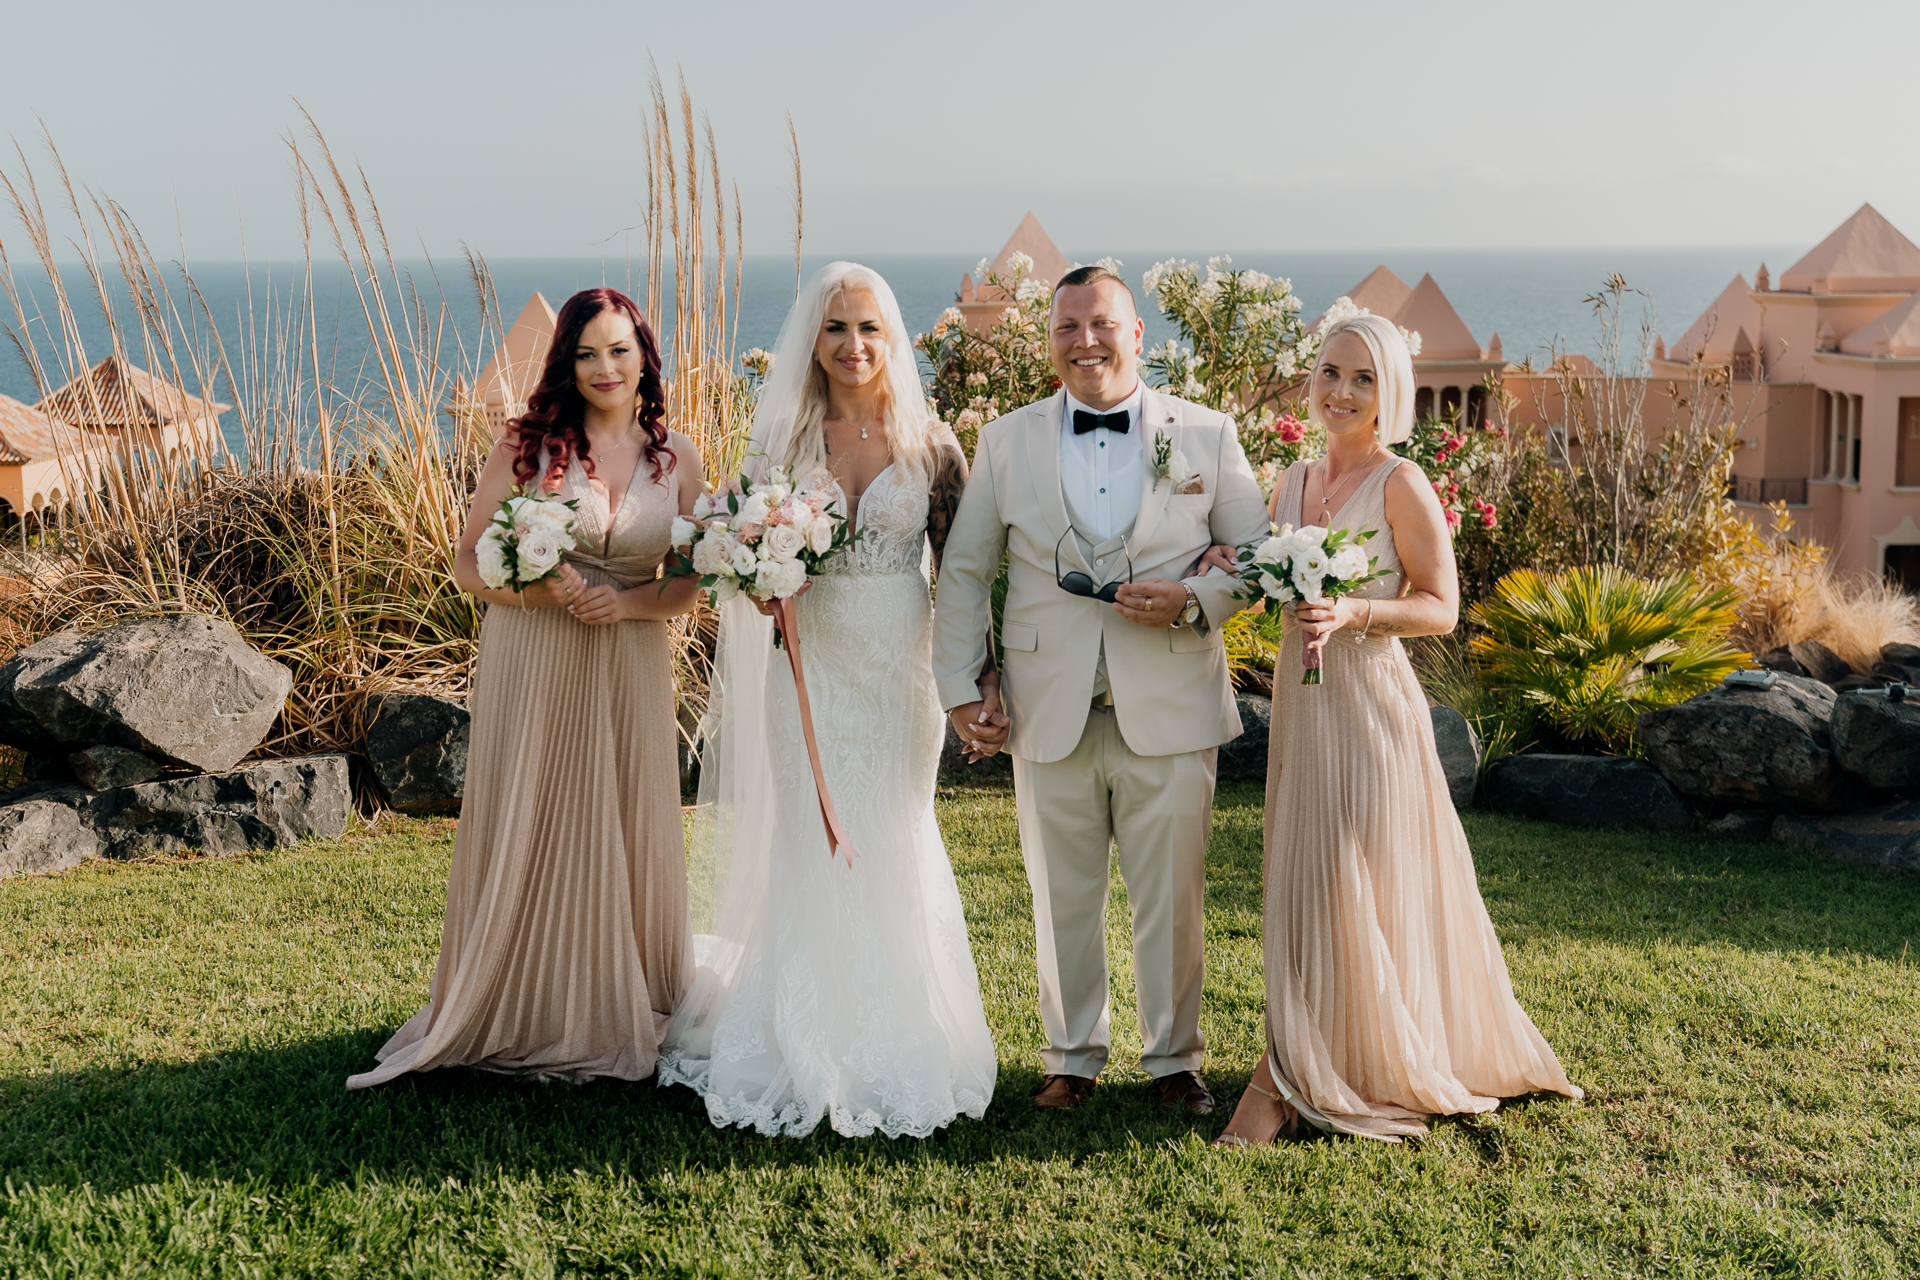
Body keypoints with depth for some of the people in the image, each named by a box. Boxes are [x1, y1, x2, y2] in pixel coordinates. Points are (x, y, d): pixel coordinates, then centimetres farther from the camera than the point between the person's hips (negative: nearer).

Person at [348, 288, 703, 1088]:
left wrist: (626, 602, -12)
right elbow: (469, 566, -2)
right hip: (530, 667, -2)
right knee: (521, 834, 4)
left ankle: (615, 1017, 25)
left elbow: (691, 583, 7)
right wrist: (537, 588, -20)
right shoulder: (527, 445, -4)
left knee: (624, 838, 7)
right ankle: (516, 1017, 19)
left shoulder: (677, 458, 3)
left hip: (629, 669, 2)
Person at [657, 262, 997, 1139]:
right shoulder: (783, 437, 2)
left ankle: (891, 1045, 19)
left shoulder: (930, 446, -1)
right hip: (807, 664, 1)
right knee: (809, 850, 4)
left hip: (896, 670, -1)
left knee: (889, 850, 6)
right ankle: (809, 1045, 15)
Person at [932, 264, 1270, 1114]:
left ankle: (1174, 1057, 24)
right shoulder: (1005, 443, 6)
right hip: (1050, 717, 1)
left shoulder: (1207, 436, 3)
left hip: (1169, 714, -1)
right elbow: (964, 572, 10)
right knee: (1062, 899, 10)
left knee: (1171, 898, 7)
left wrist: (1195, 601, -13)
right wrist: (960, 685, 3)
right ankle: (1072, 1056, 27)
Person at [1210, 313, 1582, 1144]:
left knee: (1348, 891, -2)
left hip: (1368, 701, -6)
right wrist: (1236, 567, -1)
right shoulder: (1294, 482, 10)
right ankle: (1297, 1074, 22)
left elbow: (1441, 608, -9)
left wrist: (1353, 613, -24)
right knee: (1303, 885, 10)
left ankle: (1285, 1080, 3)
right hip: (1299, 701, 7)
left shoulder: (1400, 484, -8)